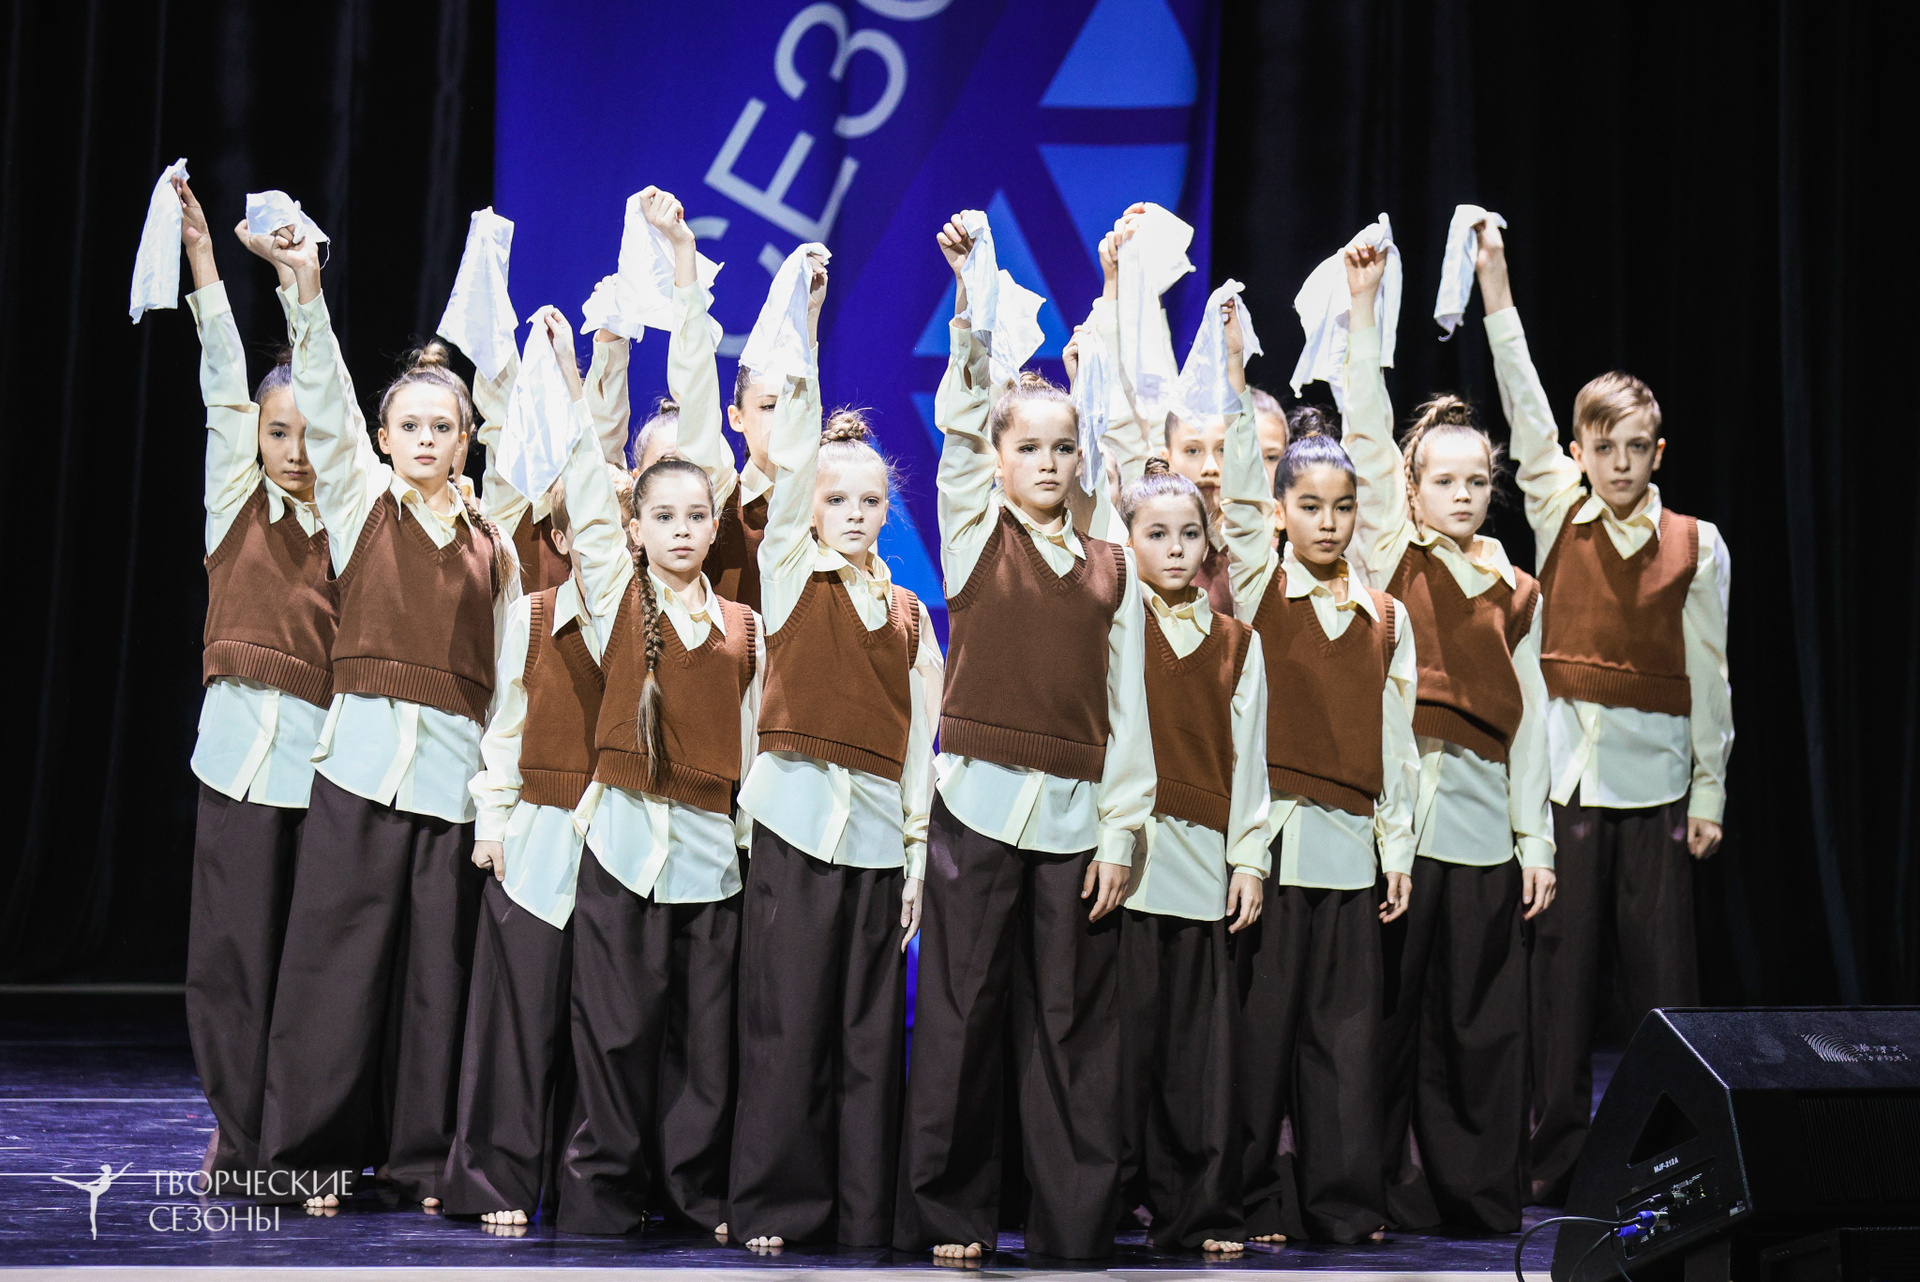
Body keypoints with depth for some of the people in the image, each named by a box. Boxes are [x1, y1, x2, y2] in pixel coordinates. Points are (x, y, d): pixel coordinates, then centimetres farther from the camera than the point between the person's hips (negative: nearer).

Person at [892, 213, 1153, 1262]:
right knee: (966, 1012, 1)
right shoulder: (975, 533, 7)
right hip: (979, 800, -2)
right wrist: (972, 291, -13)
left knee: (1073, 1024, 4)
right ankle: (950, 1213, 9)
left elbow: (1127, 704, 9)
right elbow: (958, 414, -4)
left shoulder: (1109, 567, 10)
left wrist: (1122, 828, 3)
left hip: (1078, 812, 2)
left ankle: (1075, 1222, 10)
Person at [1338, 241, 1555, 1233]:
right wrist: (1363, 303, -10)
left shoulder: (1515, 592, 14)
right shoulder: (1389, 556, 6)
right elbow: (1365, 433, -4)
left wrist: (1535, 835, 6)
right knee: (1384, 1011, -1)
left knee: (1478, 1021, 5)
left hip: (1482, 815, 3)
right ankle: (1375, 1188, 7)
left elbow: (1528, 718, 13)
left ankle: (1479, 1192, 13)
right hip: (1390, 804, -3)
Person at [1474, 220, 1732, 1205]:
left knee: (1661, 963, 2)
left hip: (1656, 774, -1)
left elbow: (1708, 673, 4)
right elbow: (1525, 407, -3)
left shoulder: (1695, 544, 2)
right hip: (1564, 764, 1)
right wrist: (1495, 281, -8)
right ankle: (1557, 1151, 11)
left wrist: (1709, 789, 2)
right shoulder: (1557, 515, 4)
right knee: (1562, 958, 4)